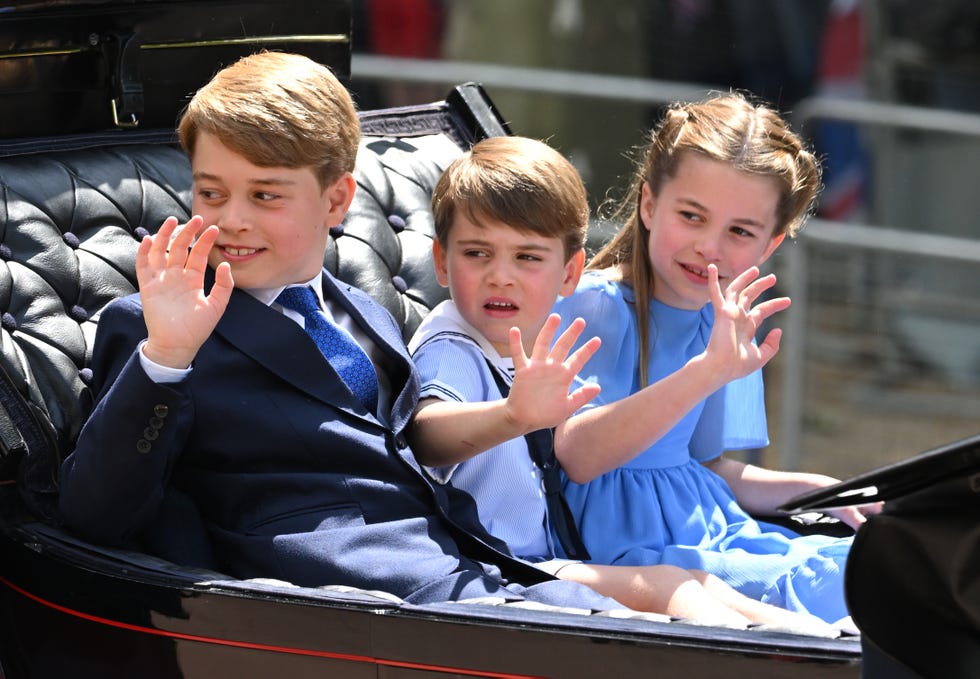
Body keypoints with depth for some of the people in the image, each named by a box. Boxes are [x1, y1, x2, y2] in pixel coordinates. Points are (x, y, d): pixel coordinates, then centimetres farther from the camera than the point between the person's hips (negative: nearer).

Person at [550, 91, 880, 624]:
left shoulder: (727, 325, 12)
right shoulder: (591, 306, -13)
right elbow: (578, 456, -29)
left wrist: (822, 491, 9)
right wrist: (709, 371, -38)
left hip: (709, 529, 8)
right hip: (625, 543, -8)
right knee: (814, 588, -27)